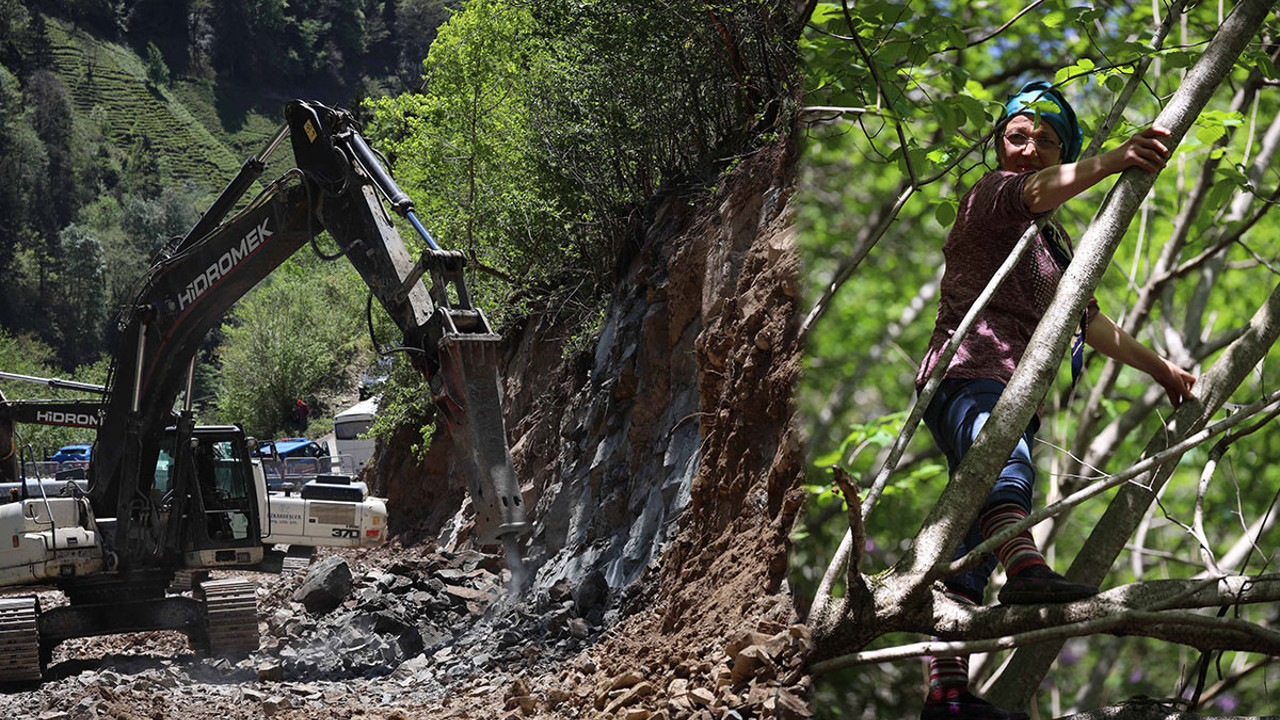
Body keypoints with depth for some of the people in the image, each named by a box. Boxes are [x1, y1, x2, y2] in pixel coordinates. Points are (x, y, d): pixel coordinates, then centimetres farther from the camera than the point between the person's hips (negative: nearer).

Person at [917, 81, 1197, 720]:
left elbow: (1087, 322, 40)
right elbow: (1037, 190, -21)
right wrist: (1113, 161, -39)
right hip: (967, 375, -9)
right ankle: (1026, 568, -69)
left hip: (1012, 397, 9)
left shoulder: (1054, 241, 31)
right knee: (1005, 462, -41)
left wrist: (1158, 366, 44)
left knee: (972, 556, 1)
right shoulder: (991, 195, 4)